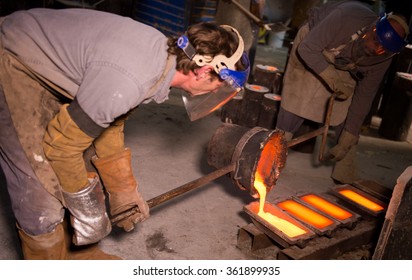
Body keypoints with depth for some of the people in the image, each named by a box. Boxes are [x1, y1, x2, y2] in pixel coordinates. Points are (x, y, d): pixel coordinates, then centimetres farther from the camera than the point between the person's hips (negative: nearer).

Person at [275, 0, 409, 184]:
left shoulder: (382, 58, -25)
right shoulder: (345, 19, -40)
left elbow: (364, 97, -18)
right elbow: (306, 49, -32)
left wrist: (346, 142, -19)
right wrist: (333, 80, -41)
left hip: (344, 66, 3)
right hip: (311, 51, -3)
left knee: (347, 112, -6)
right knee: (295, 103, -10)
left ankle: (346, 174, 5)